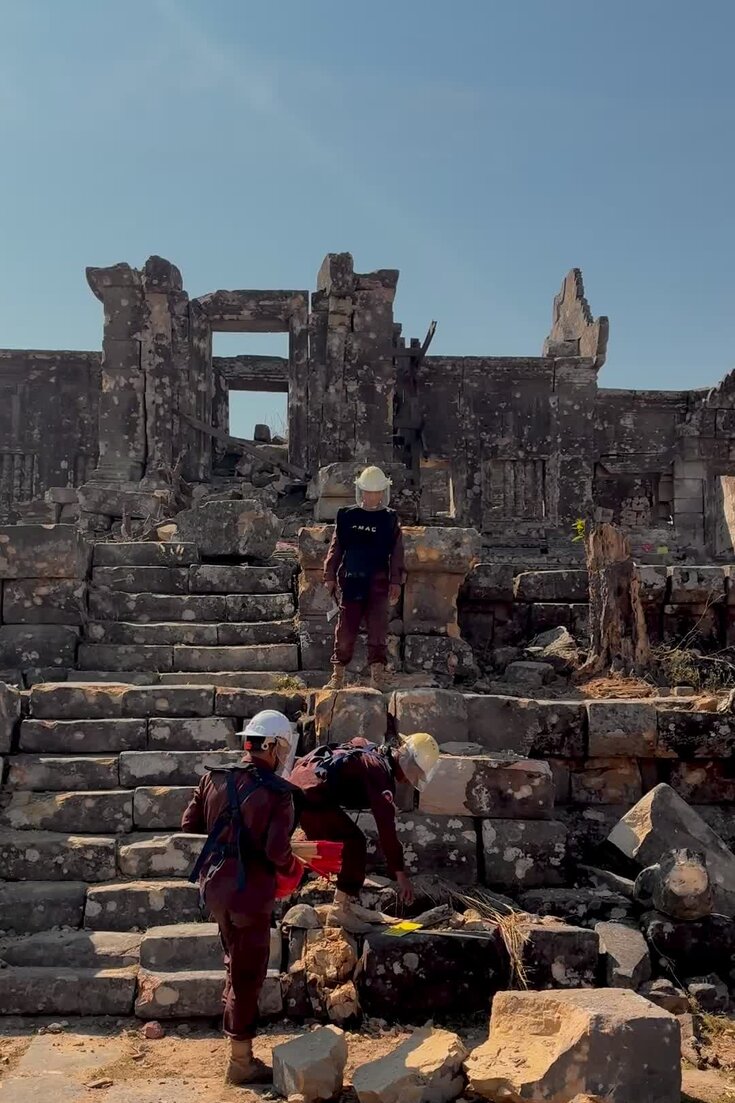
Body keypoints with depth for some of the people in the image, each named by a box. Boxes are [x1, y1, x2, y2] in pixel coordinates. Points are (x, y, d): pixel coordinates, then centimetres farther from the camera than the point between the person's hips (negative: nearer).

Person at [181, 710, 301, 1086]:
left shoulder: (215, 778, -1)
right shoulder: (278, 793, -18)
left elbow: (189, 825, 5)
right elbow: (277, 852, -24)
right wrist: (292, 868, -3)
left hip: (214, 884, 7)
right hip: (249, 893, -6)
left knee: (237, 962, 29)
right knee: (247, 974, 7)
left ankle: (235, 1022, 44)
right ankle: (241, 1062, 19)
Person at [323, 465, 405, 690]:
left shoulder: (390, 519, 6)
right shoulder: (347, 516, 8)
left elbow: (397, 553, 5)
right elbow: (335, 547, 10)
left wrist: (396, 581, -2)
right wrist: (330, 576, 5)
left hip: (378, 581, -1)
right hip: (351, 580, 1)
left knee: (378, 628, -3)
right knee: (345, 629, 3)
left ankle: (378, 676, 2)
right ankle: (338, 675, 12)